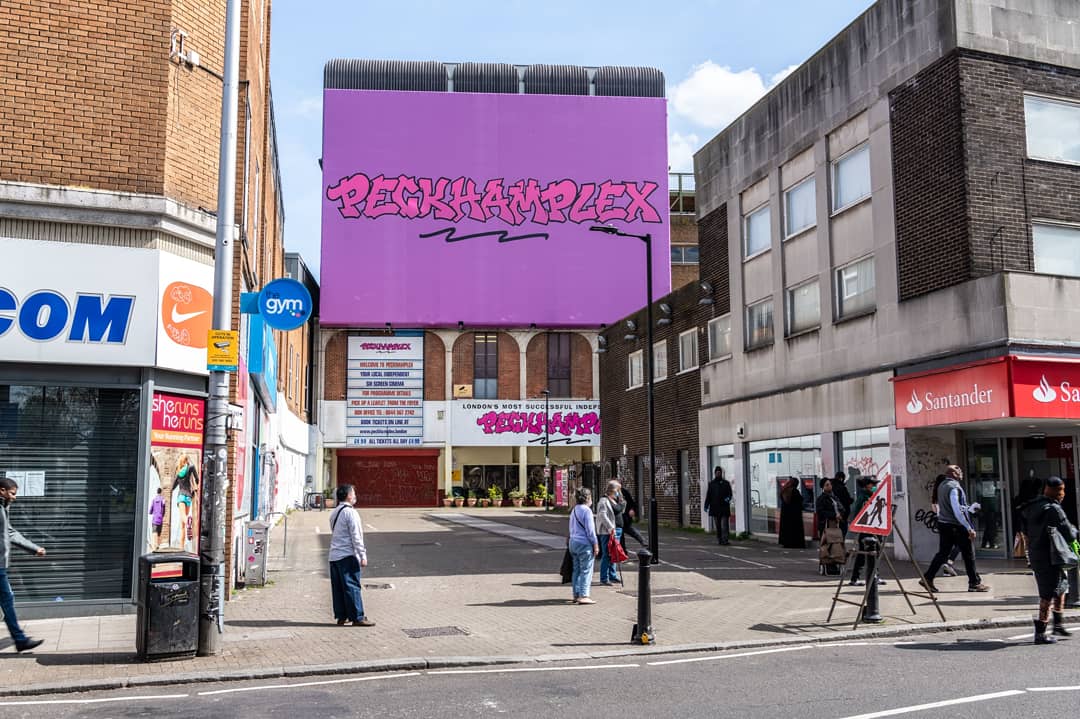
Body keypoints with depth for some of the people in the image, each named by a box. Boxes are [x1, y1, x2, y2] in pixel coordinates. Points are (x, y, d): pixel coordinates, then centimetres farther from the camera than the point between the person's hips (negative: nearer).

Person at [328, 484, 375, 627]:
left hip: (333, 556, 8)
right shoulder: (350, 512, -12)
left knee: (337, 588, 10)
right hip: (347, 556, -8)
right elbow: (356, 536, -14)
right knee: (352, 587, -5)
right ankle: (357, 617, -3)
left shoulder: (334, 513, 16)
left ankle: (341, 616, 14)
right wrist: (363, 555, -11)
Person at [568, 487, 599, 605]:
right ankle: (583, 596, -7)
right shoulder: (586, 510, -13)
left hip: (573, 542, 8)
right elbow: (590, 530, -14)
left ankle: (576, 595, 16)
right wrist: (595, 545, -9)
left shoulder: (574, 510, 13)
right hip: (584, 543, -8)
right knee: (586, 570, -5)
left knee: (577, 570, 13)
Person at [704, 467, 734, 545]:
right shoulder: (711, 484, 11)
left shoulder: (726, 483, 7)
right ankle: (719, 540, 13)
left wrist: (728, 498, -17)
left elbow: (730, 493, 6)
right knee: (718, 526, 7)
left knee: (724, 525, -9)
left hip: (724, 507, -2)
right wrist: (706, 506, 4)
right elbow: (708, 496, 11)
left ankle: (724, 539, -12)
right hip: (715, 508, 2)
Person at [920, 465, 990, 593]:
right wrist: (969, 529, -22)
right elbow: (957, 511, -22)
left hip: (943, 524, 9)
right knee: (968, 554, 3)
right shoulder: (954, 487, -17)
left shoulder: (942, 486, 12)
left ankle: (927, 578, 5)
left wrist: (970, 507, 26)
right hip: (955, 526, -9)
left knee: (942, 553, 10)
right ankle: (974, 583, 11)